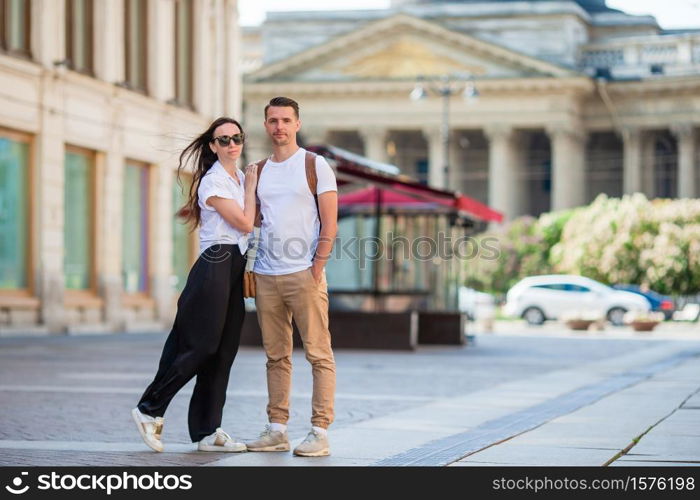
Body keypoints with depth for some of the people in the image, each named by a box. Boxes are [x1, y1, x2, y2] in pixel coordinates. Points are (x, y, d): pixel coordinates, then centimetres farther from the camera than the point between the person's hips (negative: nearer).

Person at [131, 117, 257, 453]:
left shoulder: (240, 178, 17)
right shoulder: (213, 182, -9)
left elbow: (253, 221, 24)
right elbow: (245, 223, -11)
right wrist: (251, 186, 0)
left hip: (234, 268, 8)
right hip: (215, 266, -8)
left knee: (222, 353, 5)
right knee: (199, 347, -9)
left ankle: (207, 431, 6)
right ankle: (150, 410, 3)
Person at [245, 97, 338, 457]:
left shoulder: (315, 166, 1)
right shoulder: (258, 171, 16)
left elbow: (329, 225, -3)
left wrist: (317, 269, -12)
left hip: (303, 274, -5)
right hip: (266, 275, 5)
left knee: (318, 354, -4)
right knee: (276, 356, 8)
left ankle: (320, 432, -4)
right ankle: (276, 430, 12)